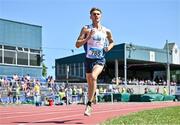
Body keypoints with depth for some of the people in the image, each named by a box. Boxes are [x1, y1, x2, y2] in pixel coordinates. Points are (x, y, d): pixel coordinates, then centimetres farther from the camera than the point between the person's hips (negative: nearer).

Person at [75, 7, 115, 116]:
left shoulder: (107, 31, 3)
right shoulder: (86, 29, 0)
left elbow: (112, 42, 23)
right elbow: (77, 44, -6)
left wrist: (109, 47, 1)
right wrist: (88, 37, -19)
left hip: (100, 59, -1)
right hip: (89, 59, 2)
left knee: (93, 77, -28)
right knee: (90, 84, 9)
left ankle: (89, 104, -21)